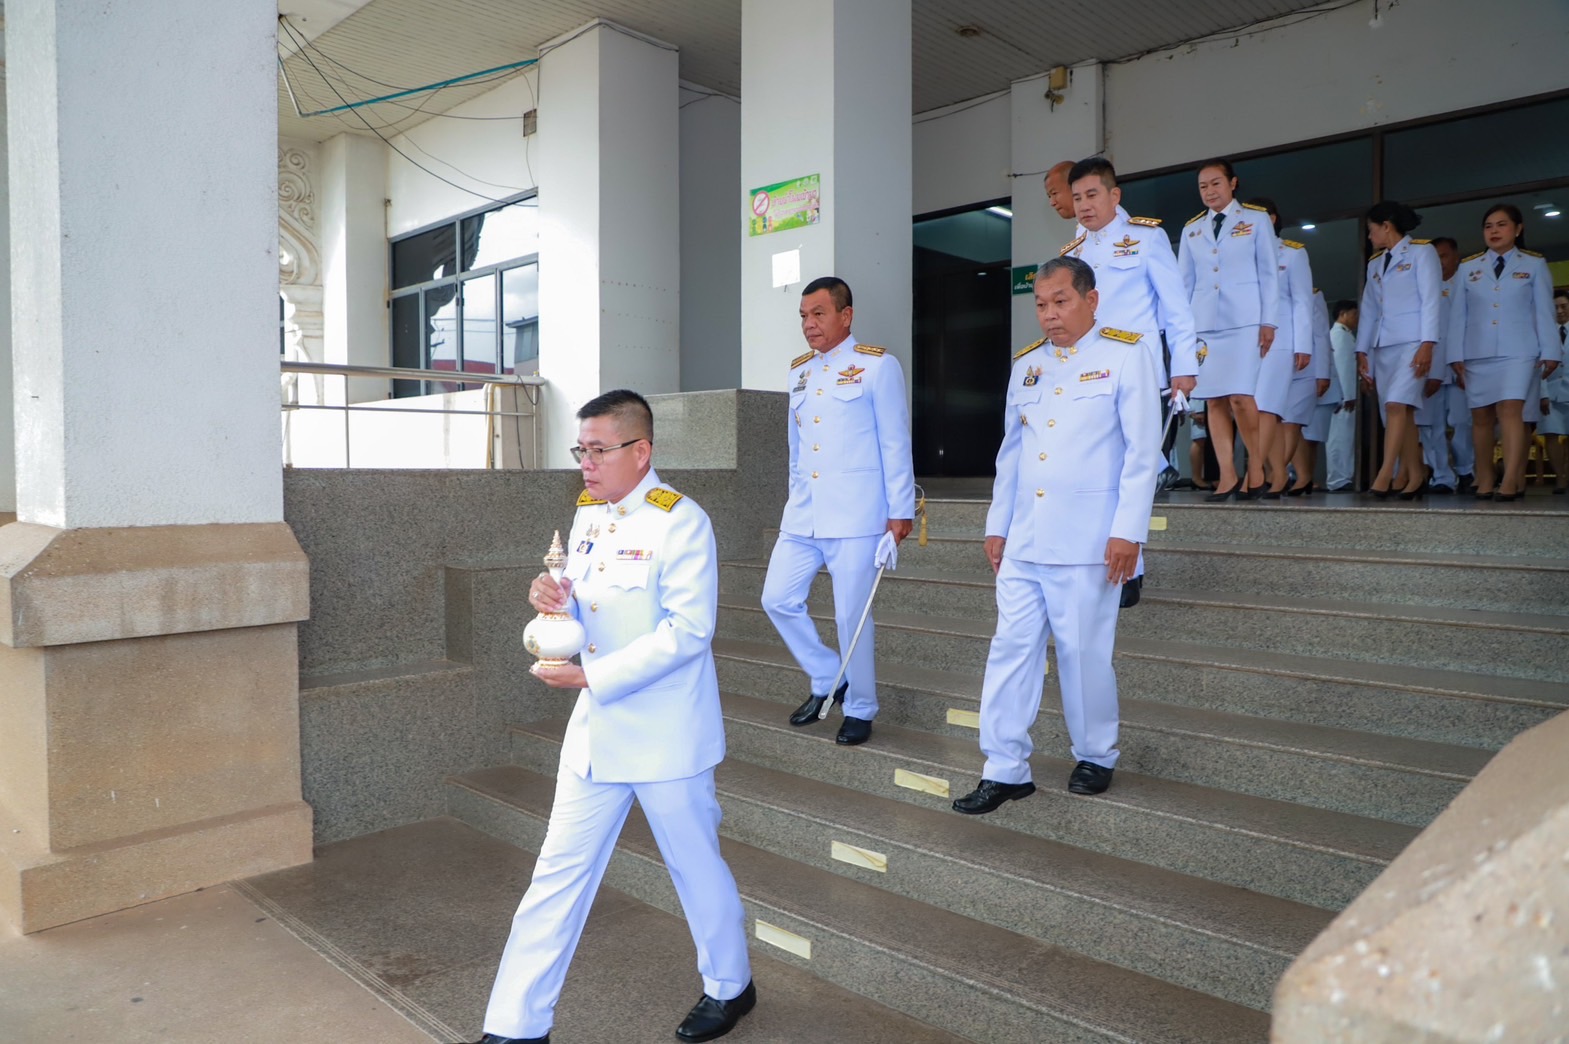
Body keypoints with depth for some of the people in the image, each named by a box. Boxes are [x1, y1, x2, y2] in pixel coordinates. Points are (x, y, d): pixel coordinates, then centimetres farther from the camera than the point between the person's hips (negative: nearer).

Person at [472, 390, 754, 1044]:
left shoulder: (679, 522, -16)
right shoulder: (587, 517, 7)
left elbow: (689, 629, -23)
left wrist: (591, 677, -23)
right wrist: (555, 599, -8)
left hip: (665, 734, -6)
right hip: (596, 730, 7)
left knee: (694, 865, 12)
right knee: (558, 872, 10)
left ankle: (730, 986, 37)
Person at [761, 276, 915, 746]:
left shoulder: (877, 366, -4)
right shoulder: (799, 370, 14)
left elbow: (895, 442, -5)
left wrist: (900, 510, -7)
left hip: (854, 515, -6)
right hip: (802, 514, 6)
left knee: (852, 615, -1)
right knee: (778, 599, 3)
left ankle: (860, 709, 19)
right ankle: (828, 679, 24)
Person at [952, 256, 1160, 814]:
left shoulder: (1125, 354, -1)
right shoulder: (1026, 364, 15)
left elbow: (1143, 450, -6)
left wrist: (1128, 530, -12)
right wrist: (997, 524, 15)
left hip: (1086, 541, -5)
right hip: (1022, 540, 5)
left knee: (1084, 655, 3)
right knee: (1010, 651, 3)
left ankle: (1096, 757, 25)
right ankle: (1005, 769, 11)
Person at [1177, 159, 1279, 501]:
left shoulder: (1255, 220, 8)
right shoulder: (1191, 230, 17)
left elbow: (1269, 273, 5)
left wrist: (1268, 321, -3)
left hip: (1244, 321, -3)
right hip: (1203, 324, 3)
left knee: (1239, 396, -15)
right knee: (1213, 400, -2)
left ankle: (1256, 464, 4)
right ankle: (1228, 477, 1)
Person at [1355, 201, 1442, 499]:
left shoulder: (1422, 251, 3)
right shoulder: (1374, 263, 21)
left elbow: (1430, 300, -6)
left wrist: (1427, 344, -15)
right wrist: (1362, 350, 13)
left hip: (1411, 341, -6)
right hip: (1382, 345, 6)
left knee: (1397, 405, -20)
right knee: (1400, 411, 2)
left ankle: (1385, 475, -26)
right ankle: (1413, 476, 3)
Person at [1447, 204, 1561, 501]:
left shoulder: (1534, 264, 8)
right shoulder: (1467, 268, 11)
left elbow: (1544, 311, 4)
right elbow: (1458, 314, 8)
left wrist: (1550, 352, -2)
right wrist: (1456, 355, 1)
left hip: (1519, 352, -2)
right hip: (1478, 354, 3)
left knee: (1510, 411, -17)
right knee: (1481, 416, 4)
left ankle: (1511, 481, -23)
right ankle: (1485, 480, 12)